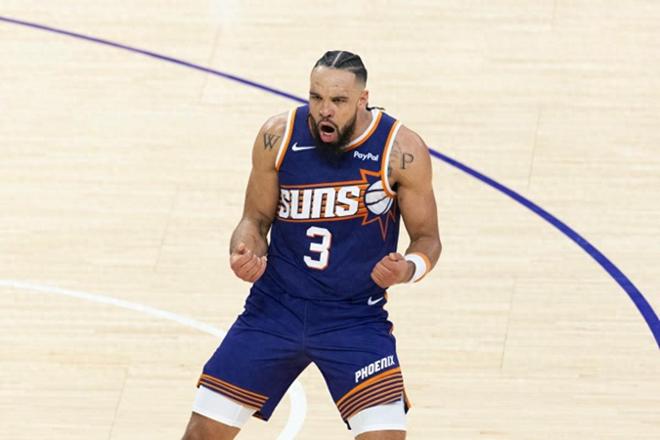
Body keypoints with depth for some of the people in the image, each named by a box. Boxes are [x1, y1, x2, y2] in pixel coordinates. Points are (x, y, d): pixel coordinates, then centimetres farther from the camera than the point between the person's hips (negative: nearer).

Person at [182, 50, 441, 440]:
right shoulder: (278, 137, -8)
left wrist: (408, 269, -24)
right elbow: (256, 219, 5)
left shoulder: (401, 151, -13)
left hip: (356, 317, -2)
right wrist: (245, 253, -17)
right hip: (276, 305, 2)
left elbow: (427, 237, -2)